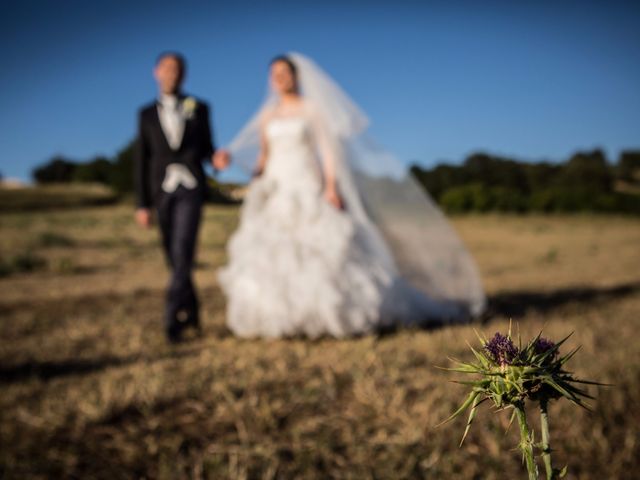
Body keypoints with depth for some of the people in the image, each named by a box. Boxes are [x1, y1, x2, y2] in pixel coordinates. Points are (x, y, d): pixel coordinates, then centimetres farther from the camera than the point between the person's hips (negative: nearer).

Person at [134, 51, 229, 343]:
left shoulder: (198, 108, 9)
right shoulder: (146, 114, 10)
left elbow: (207, 148, 11)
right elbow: (141, 161, 7)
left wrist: (216, 161, -14)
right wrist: (142, 204, 2)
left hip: (191, 189, -2)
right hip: (163, 191, 2)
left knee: (182, 252, -17)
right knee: (175, 257, 8)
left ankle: (173, 318, -14)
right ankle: (191, 310, 27)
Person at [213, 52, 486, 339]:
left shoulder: (312, 108, 3)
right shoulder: (267, 116, 16)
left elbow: (328, 147, -5)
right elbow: (263, 157, 16)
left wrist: (331, 186, -17)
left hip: (307, 189, -4)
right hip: (274, 191, 4)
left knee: (320, 249, -9)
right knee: (271, 255, -5)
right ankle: (279, 317, 2)